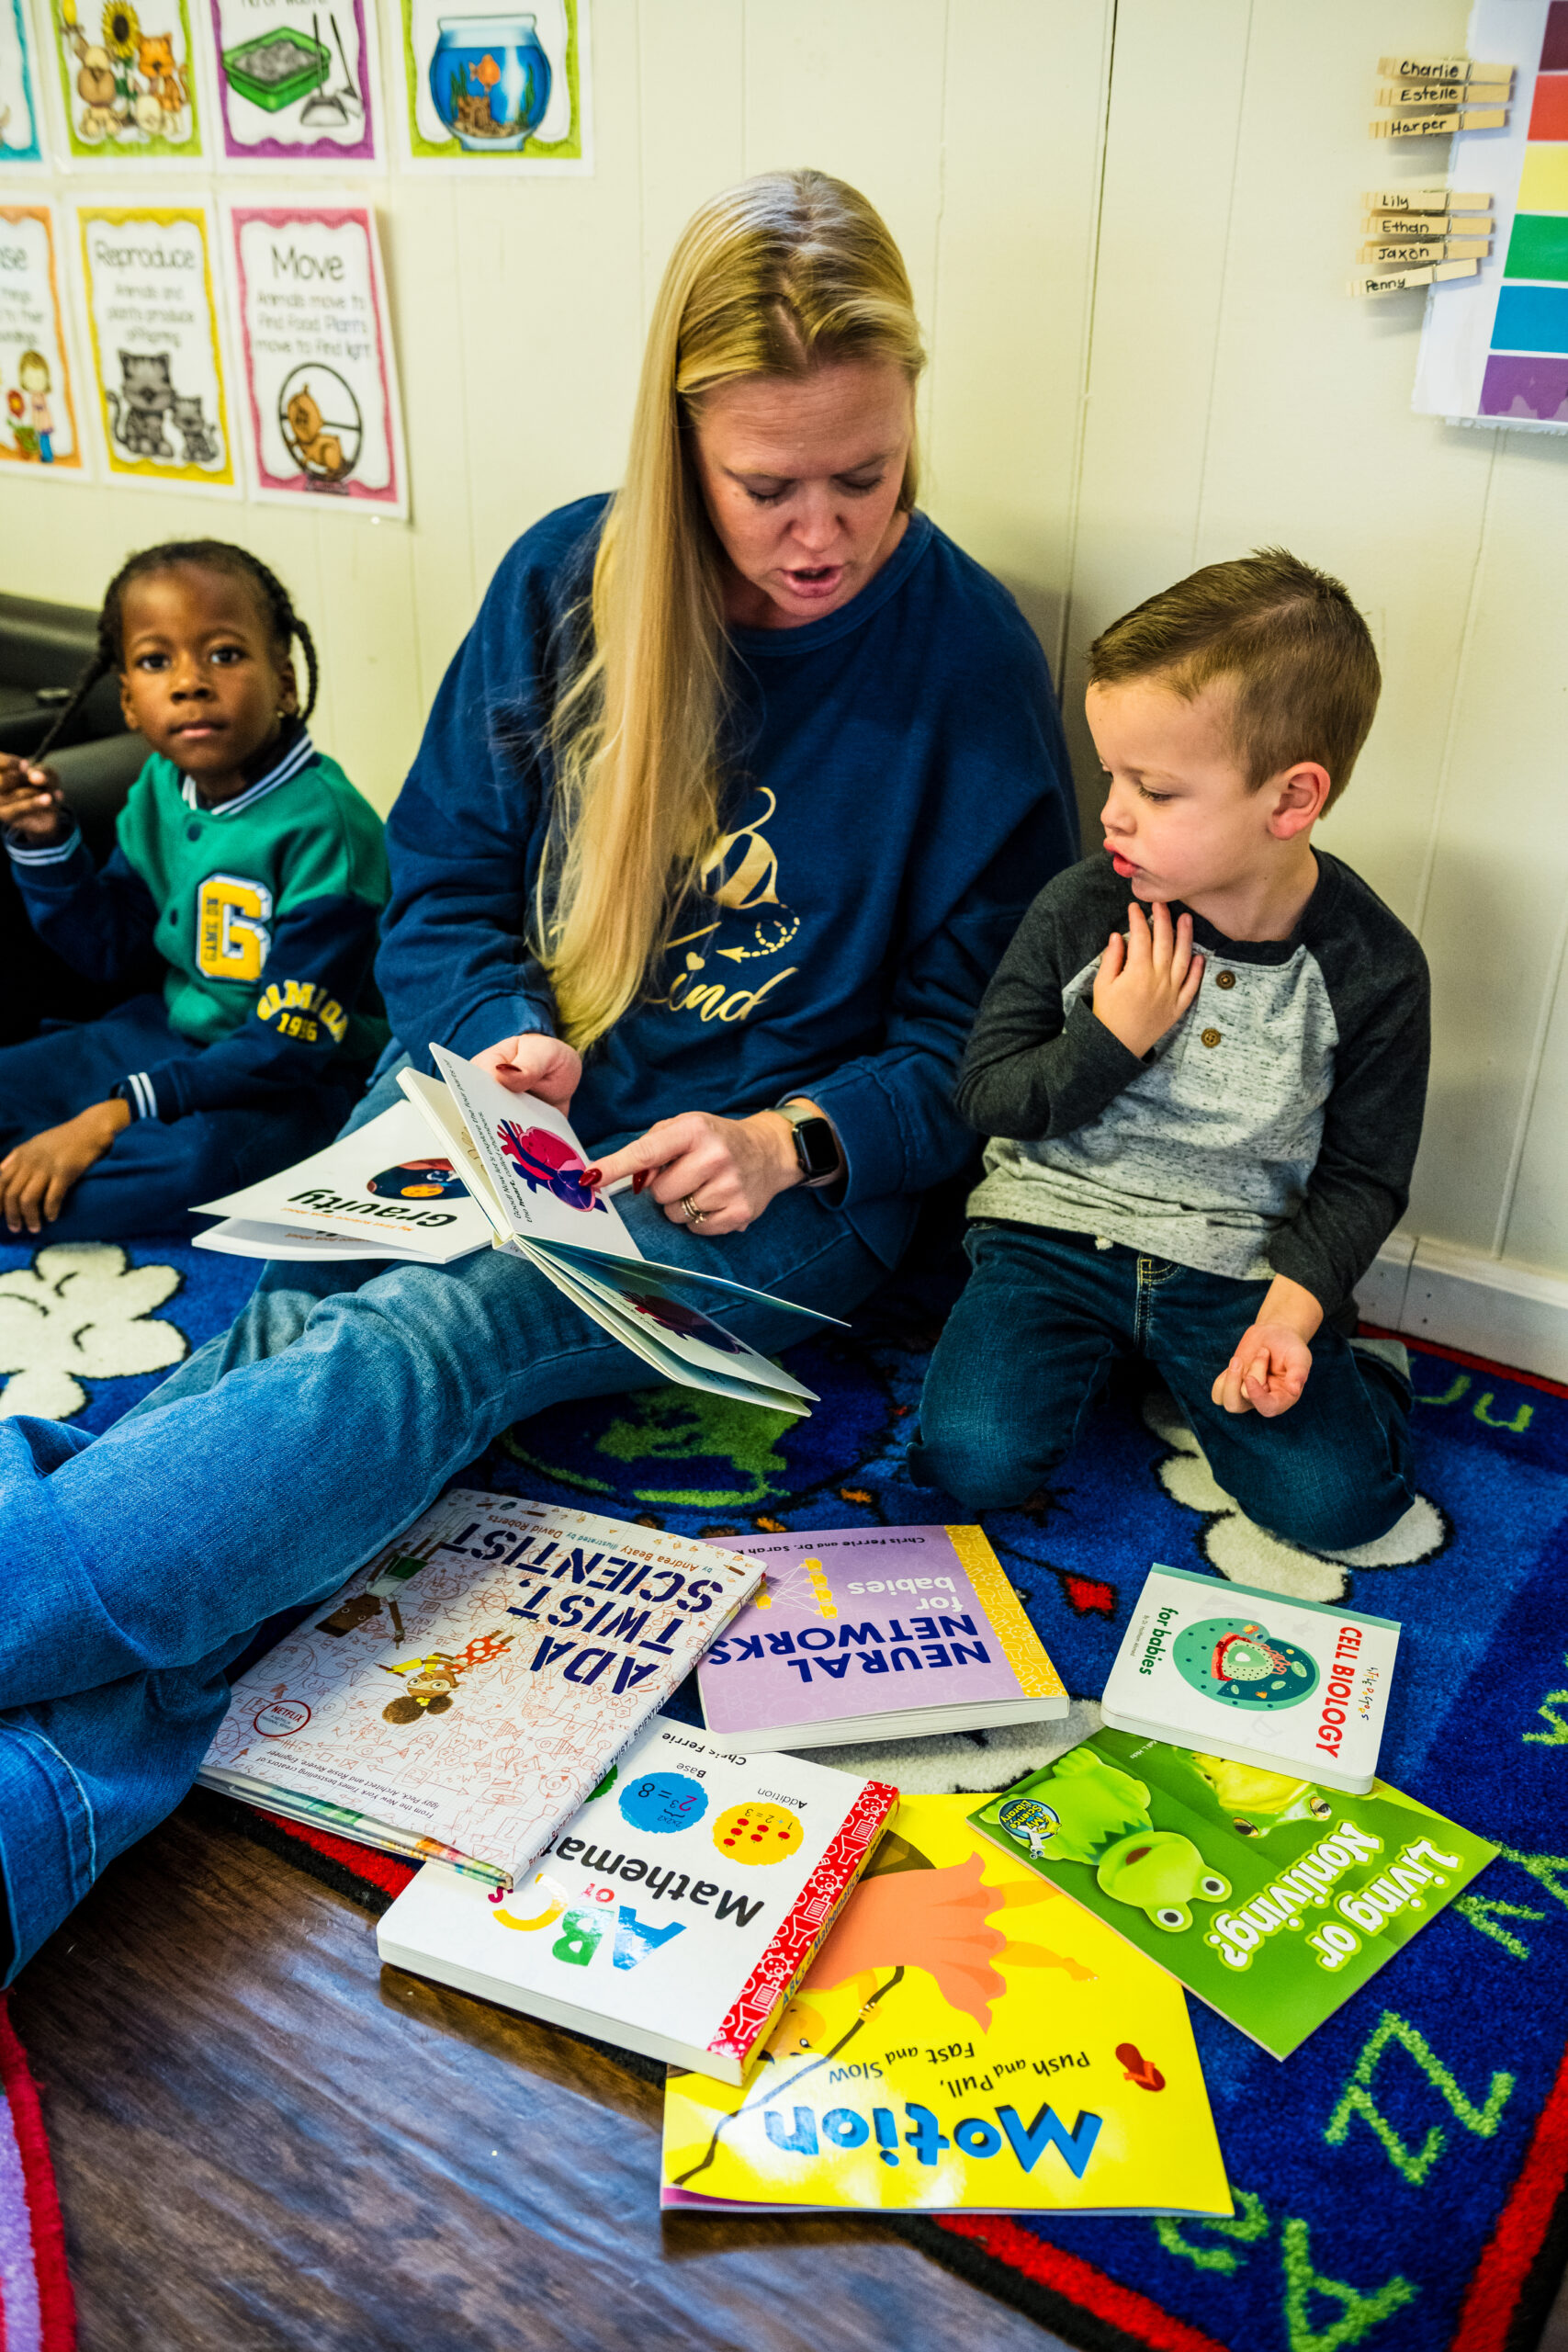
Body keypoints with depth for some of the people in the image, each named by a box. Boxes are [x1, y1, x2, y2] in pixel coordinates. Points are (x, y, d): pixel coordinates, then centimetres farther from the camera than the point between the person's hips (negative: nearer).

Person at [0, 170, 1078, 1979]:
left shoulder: (969, 658, -5)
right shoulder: (567, 579, 2)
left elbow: (976, 1043, -1)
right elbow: (442, 884, 9)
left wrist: (795, 1141, -19)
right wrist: (500, 1033, -12)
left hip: (776, 1196, -3)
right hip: (512, 1109, 4)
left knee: (422, 1338, -30)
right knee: (286, 1337, -25)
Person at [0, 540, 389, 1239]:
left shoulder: (323, 822, -23)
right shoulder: (160, 789, 0)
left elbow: (290, 1042, -25)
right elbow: (108, 949, 13)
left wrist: (113, 1115, -28)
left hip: (299, 1077, -7)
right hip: (173, 1030, 8)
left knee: (183, 1162, -33)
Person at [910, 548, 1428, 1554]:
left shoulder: (1373, 969, -10)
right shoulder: (1081, 911, -9)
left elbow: (1362, 1177, -2)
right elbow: (988, 1093, -3)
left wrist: (1291, 1310, -17)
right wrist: (1108, 1043, -19)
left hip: (1243, 1262, 0)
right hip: (1059, 1230, 1)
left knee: (1336, 1499, -14)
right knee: (974, 1462, -16)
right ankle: (1097, 1347, 12)